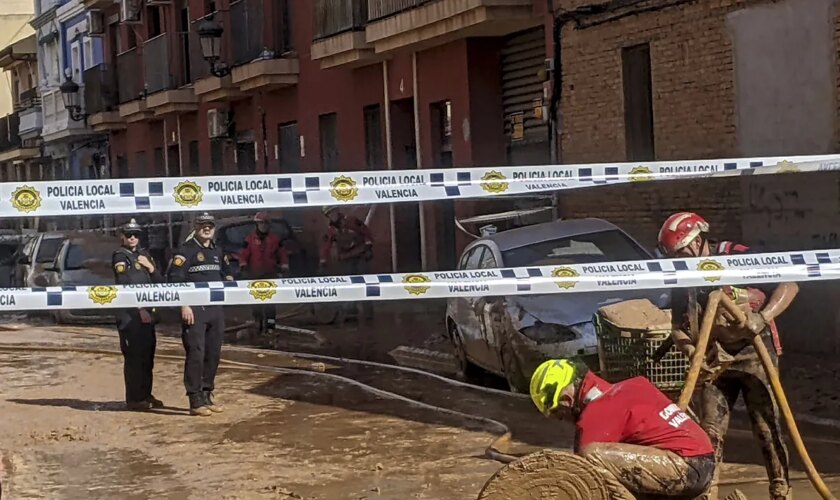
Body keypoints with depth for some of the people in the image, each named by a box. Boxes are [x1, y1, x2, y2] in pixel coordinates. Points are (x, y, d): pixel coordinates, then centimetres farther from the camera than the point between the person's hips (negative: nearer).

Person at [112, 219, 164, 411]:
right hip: (130, 313, -7)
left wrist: (150, 267, -2)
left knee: (148, 353, 10)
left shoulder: (145, 255, 16)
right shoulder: (120, 256, -4)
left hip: (147, 311, 7)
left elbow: (159, 282, 16)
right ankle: (134, 399, -1)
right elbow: (124, 285, -13)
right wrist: (139, 309, -15)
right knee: (134, 355, -6)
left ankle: (146, 394, 18)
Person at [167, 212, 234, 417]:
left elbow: (226, 273, 30)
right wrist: (184, 306, -19)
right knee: (196, 354, -7)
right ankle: (195, 400, -3)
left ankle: (207, 395, 20)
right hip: (194, 309, -7)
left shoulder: (218, 252, 18)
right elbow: (175, 280, -12)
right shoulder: (185, 251, -5)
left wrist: (228, 278, 7)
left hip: (216, 309, 7)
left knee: (213, 354, 9)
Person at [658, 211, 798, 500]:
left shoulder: (738, 257, -13)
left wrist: (763, 317, -27)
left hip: (755, 353, -5)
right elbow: (678, 328, 7)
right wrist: (693, 351, -13)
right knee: (710, 431, 3)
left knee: (767, 427, -5)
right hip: (717, 358, 5)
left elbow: (789, 286, -14)